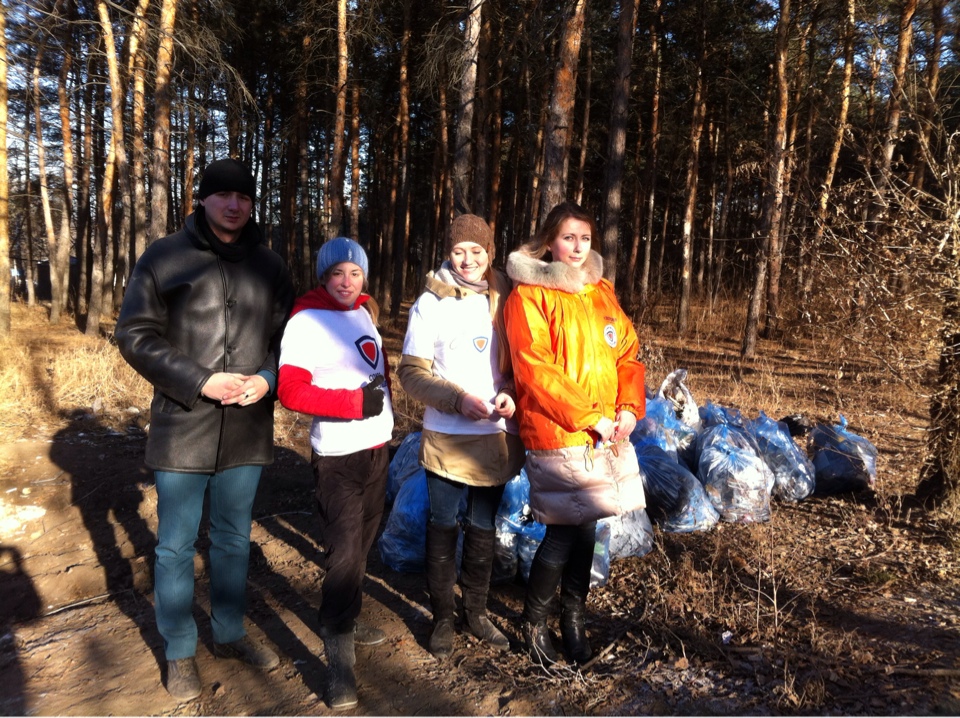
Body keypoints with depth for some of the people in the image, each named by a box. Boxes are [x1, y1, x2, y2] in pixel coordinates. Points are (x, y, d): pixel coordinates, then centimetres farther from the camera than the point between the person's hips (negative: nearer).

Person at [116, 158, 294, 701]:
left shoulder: (270, 266, 6)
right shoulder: (165, 257, -3)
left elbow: (287, 336, 10)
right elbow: (136, 334, -5)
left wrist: (268, 378, -10)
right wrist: (200, 381, -16)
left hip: (247, 428, 3)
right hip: (183, 426, -2)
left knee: (234, 538, 17)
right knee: (176, 546, 9)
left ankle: (230, 632, 37)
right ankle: (180, 653, 28)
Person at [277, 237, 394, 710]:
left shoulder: (363, 310, 9)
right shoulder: (306, 322, -14)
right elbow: (290, 390, -20)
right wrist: (356, 401, -22)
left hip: (376, 445, 8)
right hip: (338, 454, -7)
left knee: (362, 541, 16)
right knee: (342, 551, -7)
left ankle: (345, 621, 33)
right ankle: (339, 659, 3)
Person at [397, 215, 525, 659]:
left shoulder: (505, 300, 2)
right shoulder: (431, 303, -4)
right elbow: (411, 372, -6)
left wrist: (510, 393, -11)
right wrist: (458, 398, -19)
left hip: (496, 436, 3)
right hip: (447, 437, -2)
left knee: (484, 528, 15)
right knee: (443, 527, 9)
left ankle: (477, 612, 33)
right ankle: (443, 617, 27)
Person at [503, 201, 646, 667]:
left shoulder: (602, 292, 13)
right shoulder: (528, 296, -7)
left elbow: (628, 353, 12)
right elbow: (536, 371, -15)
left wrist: (629, 408, -4)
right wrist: (589, 416, -16)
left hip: (605, 433, 6)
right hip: (555, 434, -6)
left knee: (585, 527, 13)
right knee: (565, 532, -3)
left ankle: (573, 619, 32)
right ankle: (534, 621, 21)